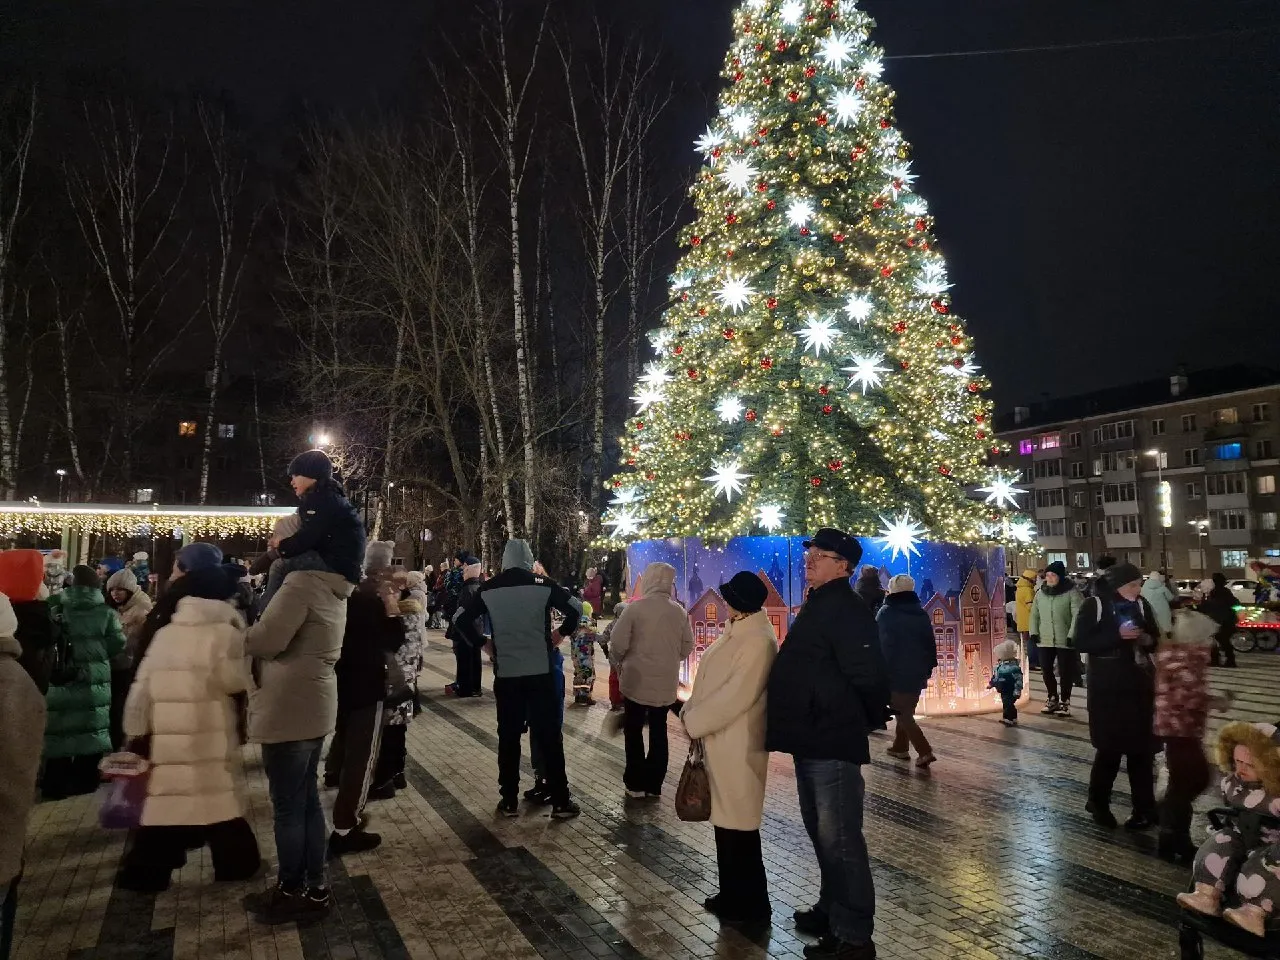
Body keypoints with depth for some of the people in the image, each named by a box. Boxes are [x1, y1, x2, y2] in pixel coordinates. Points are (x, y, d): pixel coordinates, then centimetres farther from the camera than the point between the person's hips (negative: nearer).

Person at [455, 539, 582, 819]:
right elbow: (574, 612, -7)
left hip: (506, 674, 2)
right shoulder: (544, 585, -5)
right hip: (540, 672, -1)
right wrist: (562, 634, 8)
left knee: (508, 738, 11)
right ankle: (560, 802, 7)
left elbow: (463, 620, 4)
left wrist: (482, 642, 14)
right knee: (549, 737, 4)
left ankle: (509, 801, 16)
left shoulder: (489, 589, 1)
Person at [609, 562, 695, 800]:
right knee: (659, 731, 14)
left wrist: (620, 663, 6)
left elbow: (617, 643, -14)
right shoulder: (679, 612, -1)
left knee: (633, 730, 11)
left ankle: (635, 783, 13)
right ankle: (654, 784, 18)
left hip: (637, 679, -3)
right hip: (666, 682, 3)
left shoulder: (635, 608, -14)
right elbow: (687, 648, 6)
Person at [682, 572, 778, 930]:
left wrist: (692, 722, -14)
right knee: (726, 821, 18)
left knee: (738, 826, 3)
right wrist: (691, 713, 4)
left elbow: (733, 698, -24)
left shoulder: (757, 643, -22)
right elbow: (711, 682, 14)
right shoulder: (737, 633, 9)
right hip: (721, 742, 9)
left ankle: (751, 906, 18)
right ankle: (733, 895, 32)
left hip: (738, 747, -9)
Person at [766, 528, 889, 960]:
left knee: (839, 839, -3)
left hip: (832, 743, -11)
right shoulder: (818, 605, 15)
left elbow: (867, 676, -23)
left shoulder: (846, 608, -17)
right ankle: (832, 911, 36)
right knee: (822, 833, 21)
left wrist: (865, 720, -9)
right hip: (812, 740, 11)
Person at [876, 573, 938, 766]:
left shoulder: (886, 613, -9)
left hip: (895, 672, -6)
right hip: (917, 672, 6)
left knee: (902, 713, -1)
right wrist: (929, 666, 16)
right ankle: (900, 747, 29)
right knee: (906, 710, 20)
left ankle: (924, 751, -10)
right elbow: (930, 643, 8)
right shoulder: (922, 614, 6)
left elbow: (879, 642, -10)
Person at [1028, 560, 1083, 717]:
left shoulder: (1071, 592, -9)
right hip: (1045, 640, 5)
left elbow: (1077, 615, -14)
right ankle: (1053, 698, 28)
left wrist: (1072, 635, -19)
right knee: (1046, 670, 10)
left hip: (1065, 640, -5)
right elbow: (1034, 614, 12)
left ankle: (1065, 701, 19)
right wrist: (1034, 632, 3)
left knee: (1065, 672, 4)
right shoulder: (1041, 593, 8)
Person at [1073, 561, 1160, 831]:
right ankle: (1099, 803, 20)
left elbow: (1155, 639, 15)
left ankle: (1144, 809, 15)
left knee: (1141, 748, 4)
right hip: (1107, 688, -4)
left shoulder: (1142, 606, 6)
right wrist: (1118, 635, -22)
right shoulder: (1095, 605, -7)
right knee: (1109, 747, 1)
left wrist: (1148, 640, -8)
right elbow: (1082, 642, -13)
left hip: (1138, 686, 4)